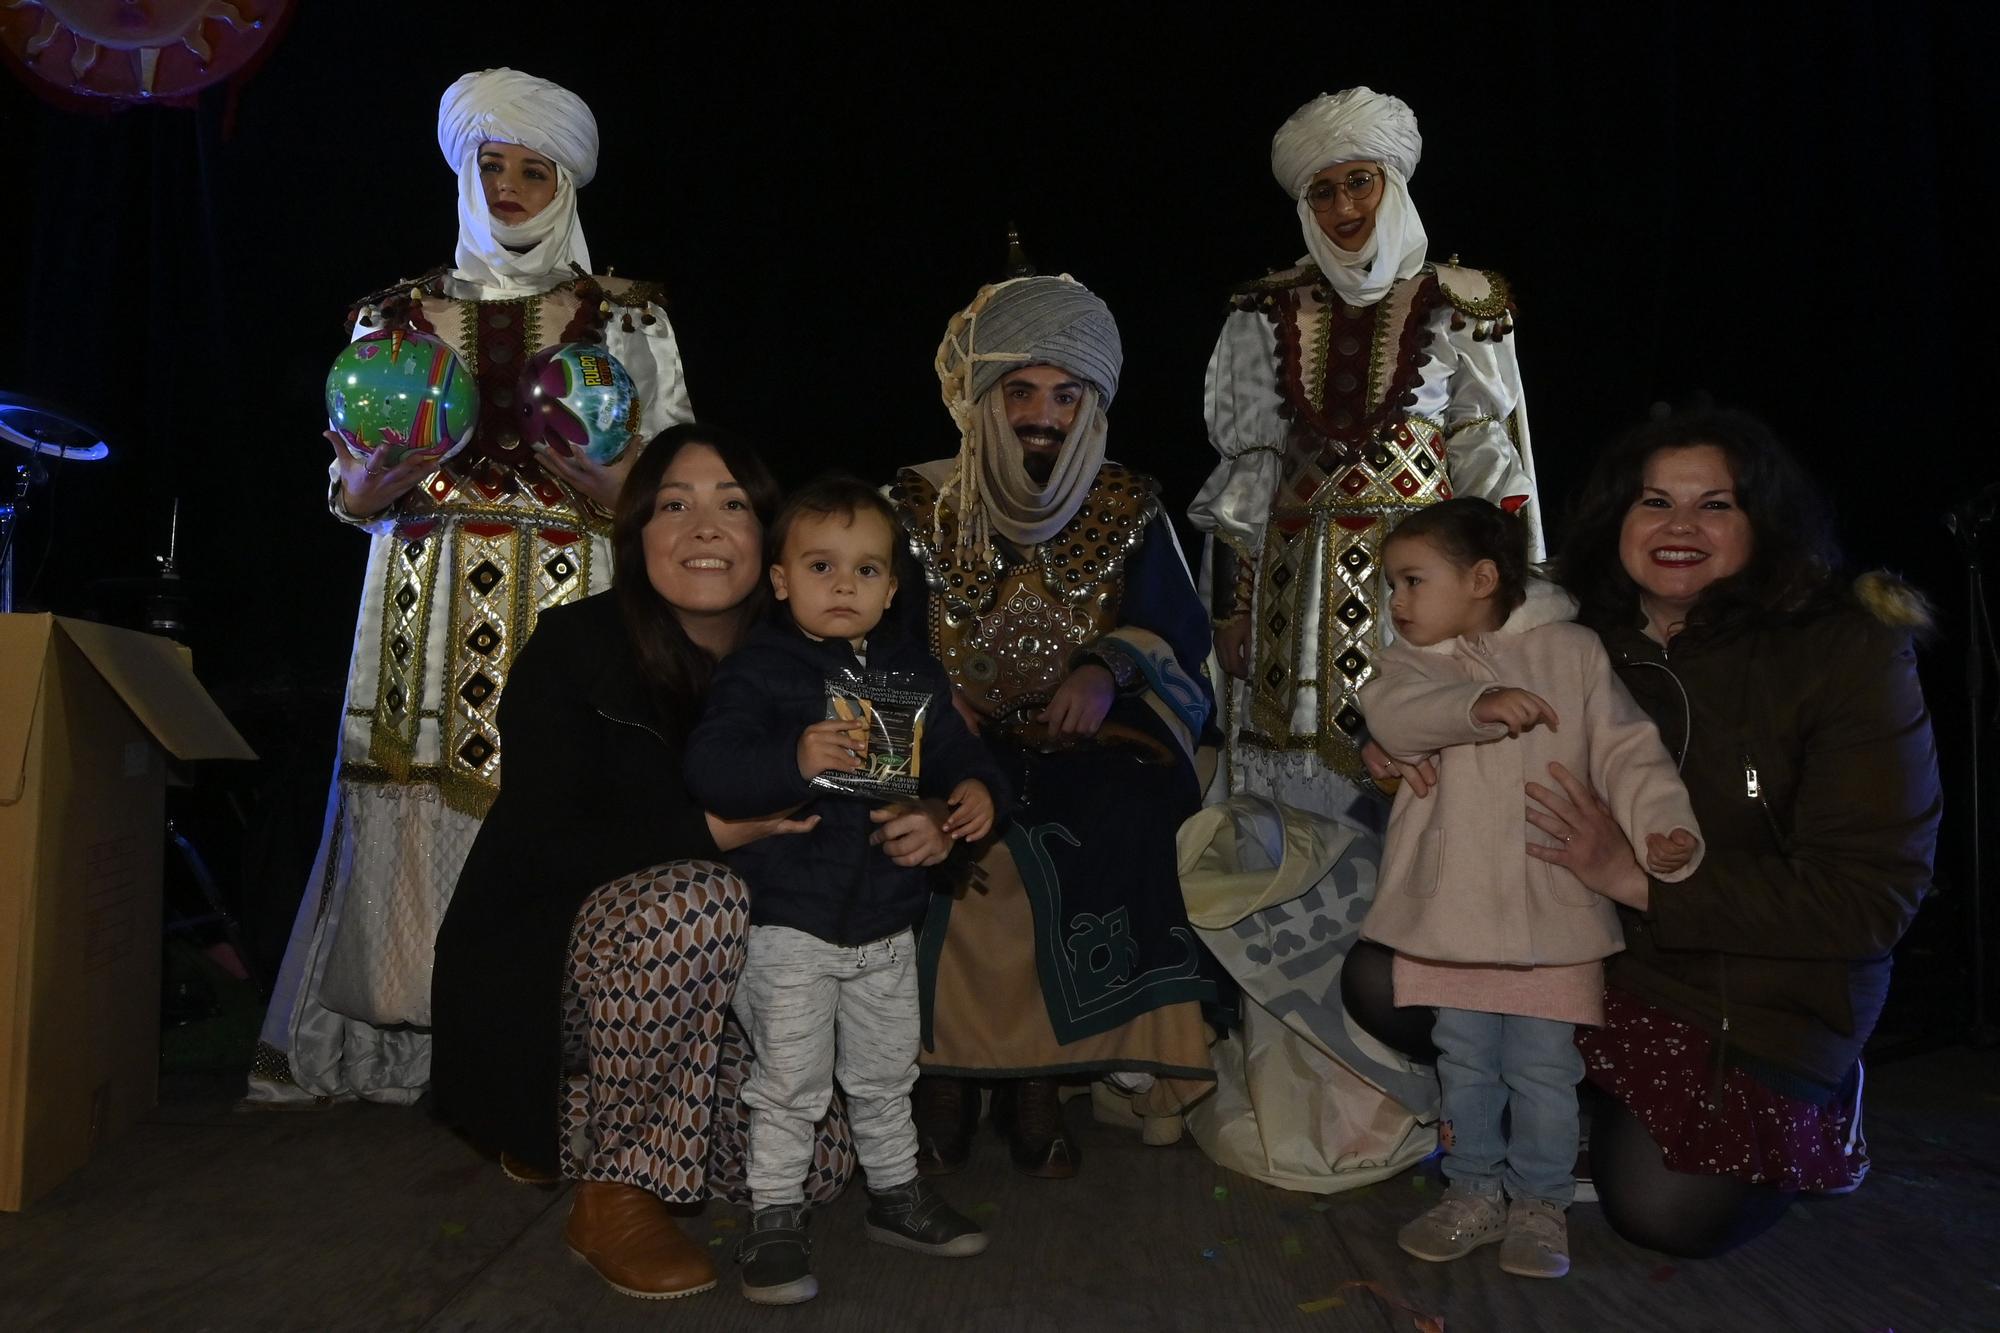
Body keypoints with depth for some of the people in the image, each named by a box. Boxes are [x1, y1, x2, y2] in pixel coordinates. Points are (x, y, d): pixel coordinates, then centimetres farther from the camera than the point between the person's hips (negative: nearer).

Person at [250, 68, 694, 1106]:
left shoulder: (626, 318, 11)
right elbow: (352, 496, 14)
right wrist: (385, 474, -9)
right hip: (426, 606, 2)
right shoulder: (396, 315, 16)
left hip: (569, 601, -2)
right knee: (413, 805, -2)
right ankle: (401, 1038, 11)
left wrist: (602, 483, -15)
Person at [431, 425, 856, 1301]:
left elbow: (812, 834, 1)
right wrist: (714, 832, -32)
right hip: (536, 962, -5)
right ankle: (613, 1202, -17)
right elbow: (546, 849, -21)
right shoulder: (574, 652, -15)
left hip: (684, 977, 6)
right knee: (696, 902, -36)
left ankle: (576, 1118, 18)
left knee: (814, 1162, -7)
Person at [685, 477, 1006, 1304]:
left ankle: (897, 1194, 39)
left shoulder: (911, 670, 5)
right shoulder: (759, 669, -12)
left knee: (886, 1076, 20)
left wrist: (976, 790, -9)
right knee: (789, 1086, 5)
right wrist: (795, 760, -38)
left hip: (888, 921, 5)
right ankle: (773, 1220, 21)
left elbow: (951, 747, 13)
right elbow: (709, 768, -22)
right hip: (790, 926, -5)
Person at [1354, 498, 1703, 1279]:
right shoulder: (1413, 661, 4)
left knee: (1542, 1069, 7)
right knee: (1464, 1062, 14)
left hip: (1552, 912, -2)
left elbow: (1625, 750, -3)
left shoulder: (1571, 651, 0)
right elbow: (1393, 715, -18)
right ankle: (1474, 1192, 31)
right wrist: (1479, 705, -34)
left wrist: (1662, 826, -19)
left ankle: (1541, 1203, 25)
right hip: (1448, 907, 2)